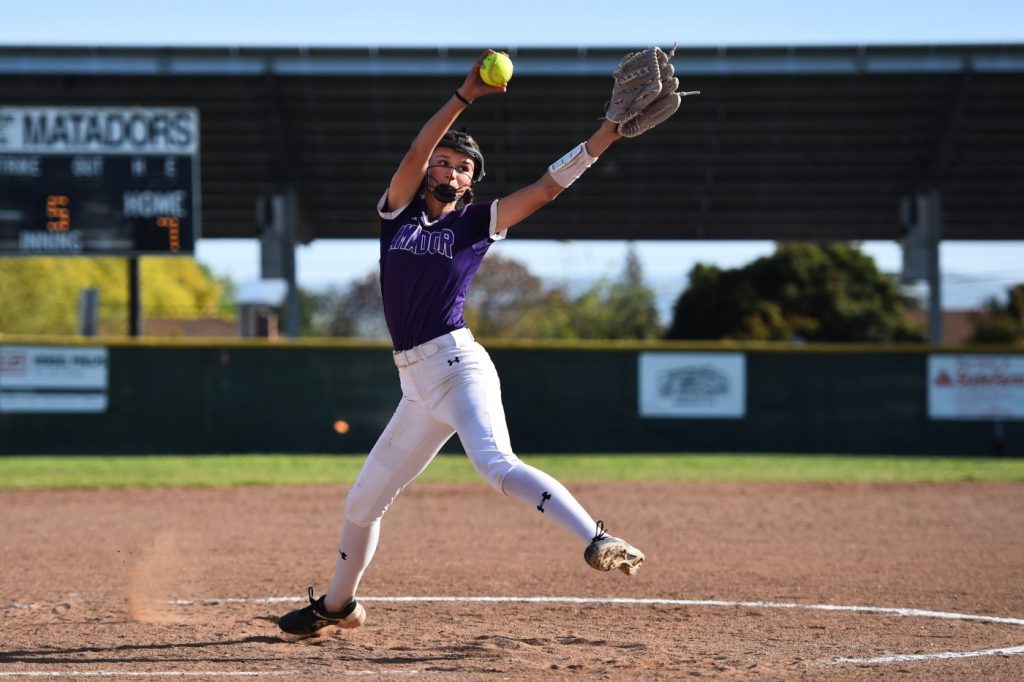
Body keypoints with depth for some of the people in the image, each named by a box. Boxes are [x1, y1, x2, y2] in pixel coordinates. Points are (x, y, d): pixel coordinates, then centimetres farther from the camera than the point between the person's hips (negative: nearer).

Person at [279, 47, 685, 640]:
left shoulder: (476, 223, 5)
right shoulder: (398, 212, 12)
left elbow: (545, 189, -4)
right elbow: (416, 154, -4)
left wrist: (596, 145, -17)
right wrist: (464, 98, -14)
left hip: (457, 364, -5)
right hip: (416, 383, 5)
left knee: (497, 464, -31)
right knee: (363, 501, 15)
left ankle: (598, 542, -42)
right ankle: (338, 605, 35)